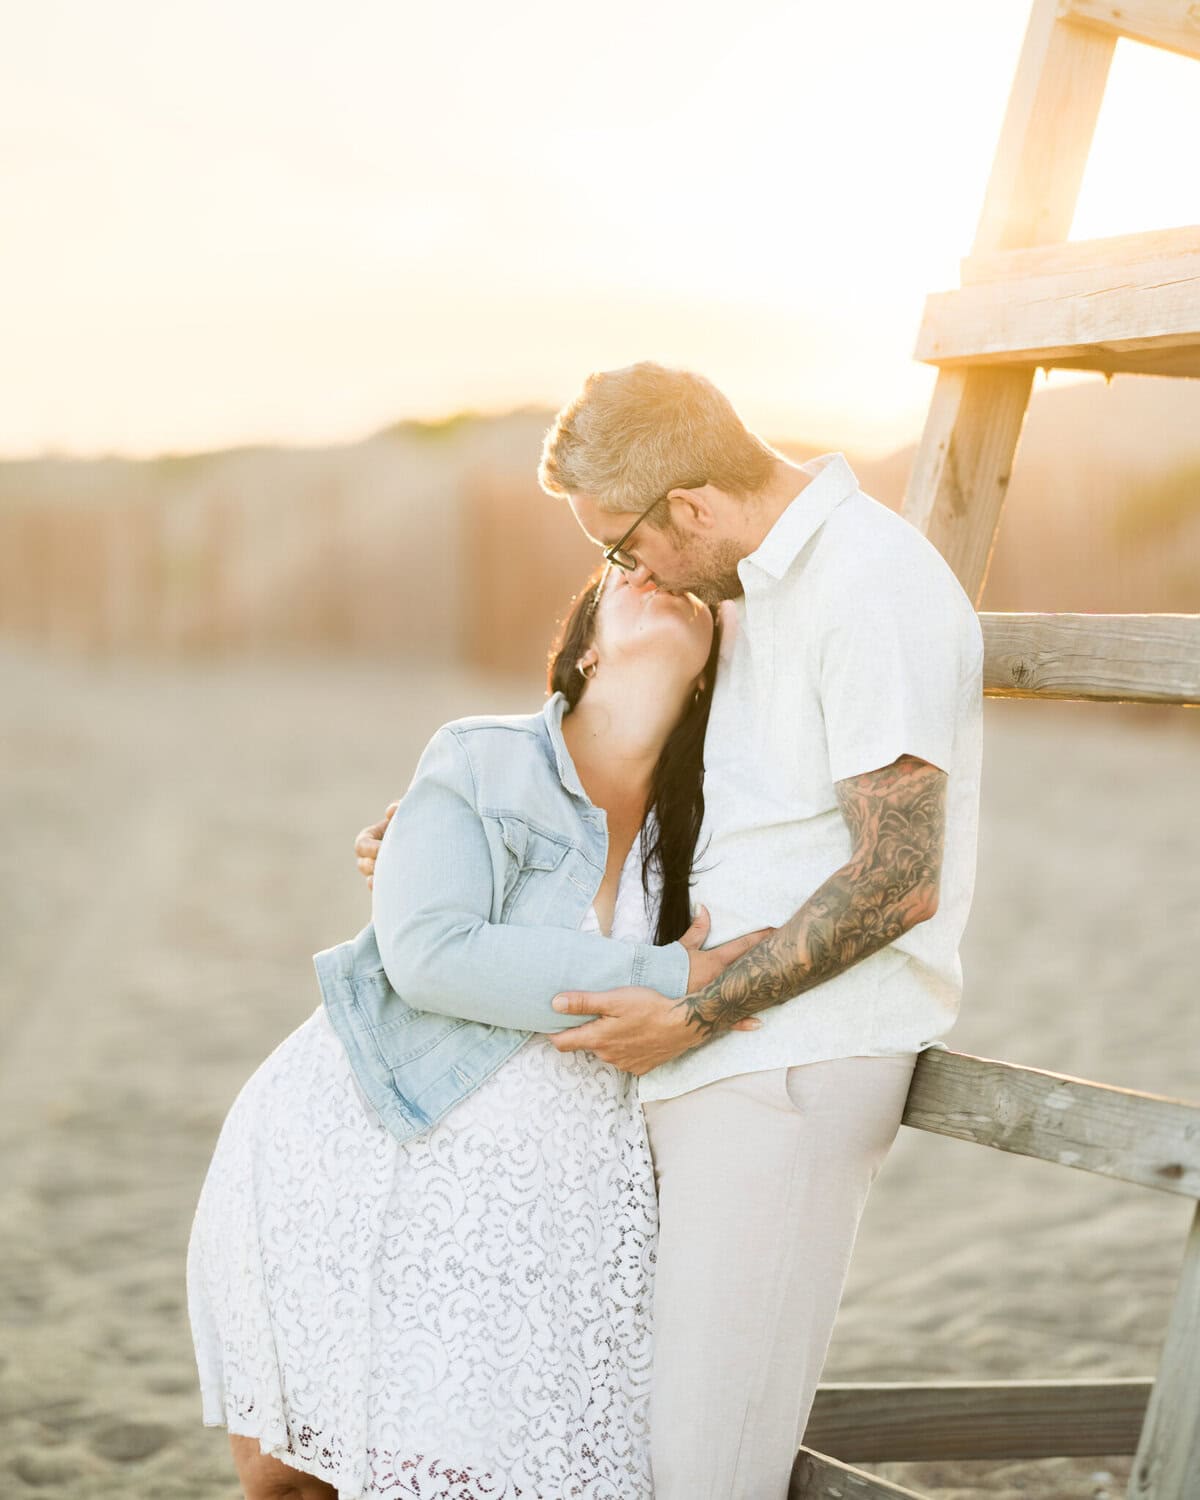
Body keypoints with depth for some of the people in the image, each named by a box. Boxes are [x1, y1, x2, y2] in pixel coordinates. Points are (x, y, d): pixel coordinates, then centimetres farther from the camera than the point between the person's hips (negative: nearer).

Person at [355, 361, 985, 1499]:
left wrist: (695, 1016, -16)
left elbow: (897, 884, -21)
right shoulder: (755, 584, 16)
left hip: (793, 1061, -9)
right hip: (705, 1055, 9)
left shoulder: (874, 592, -15)